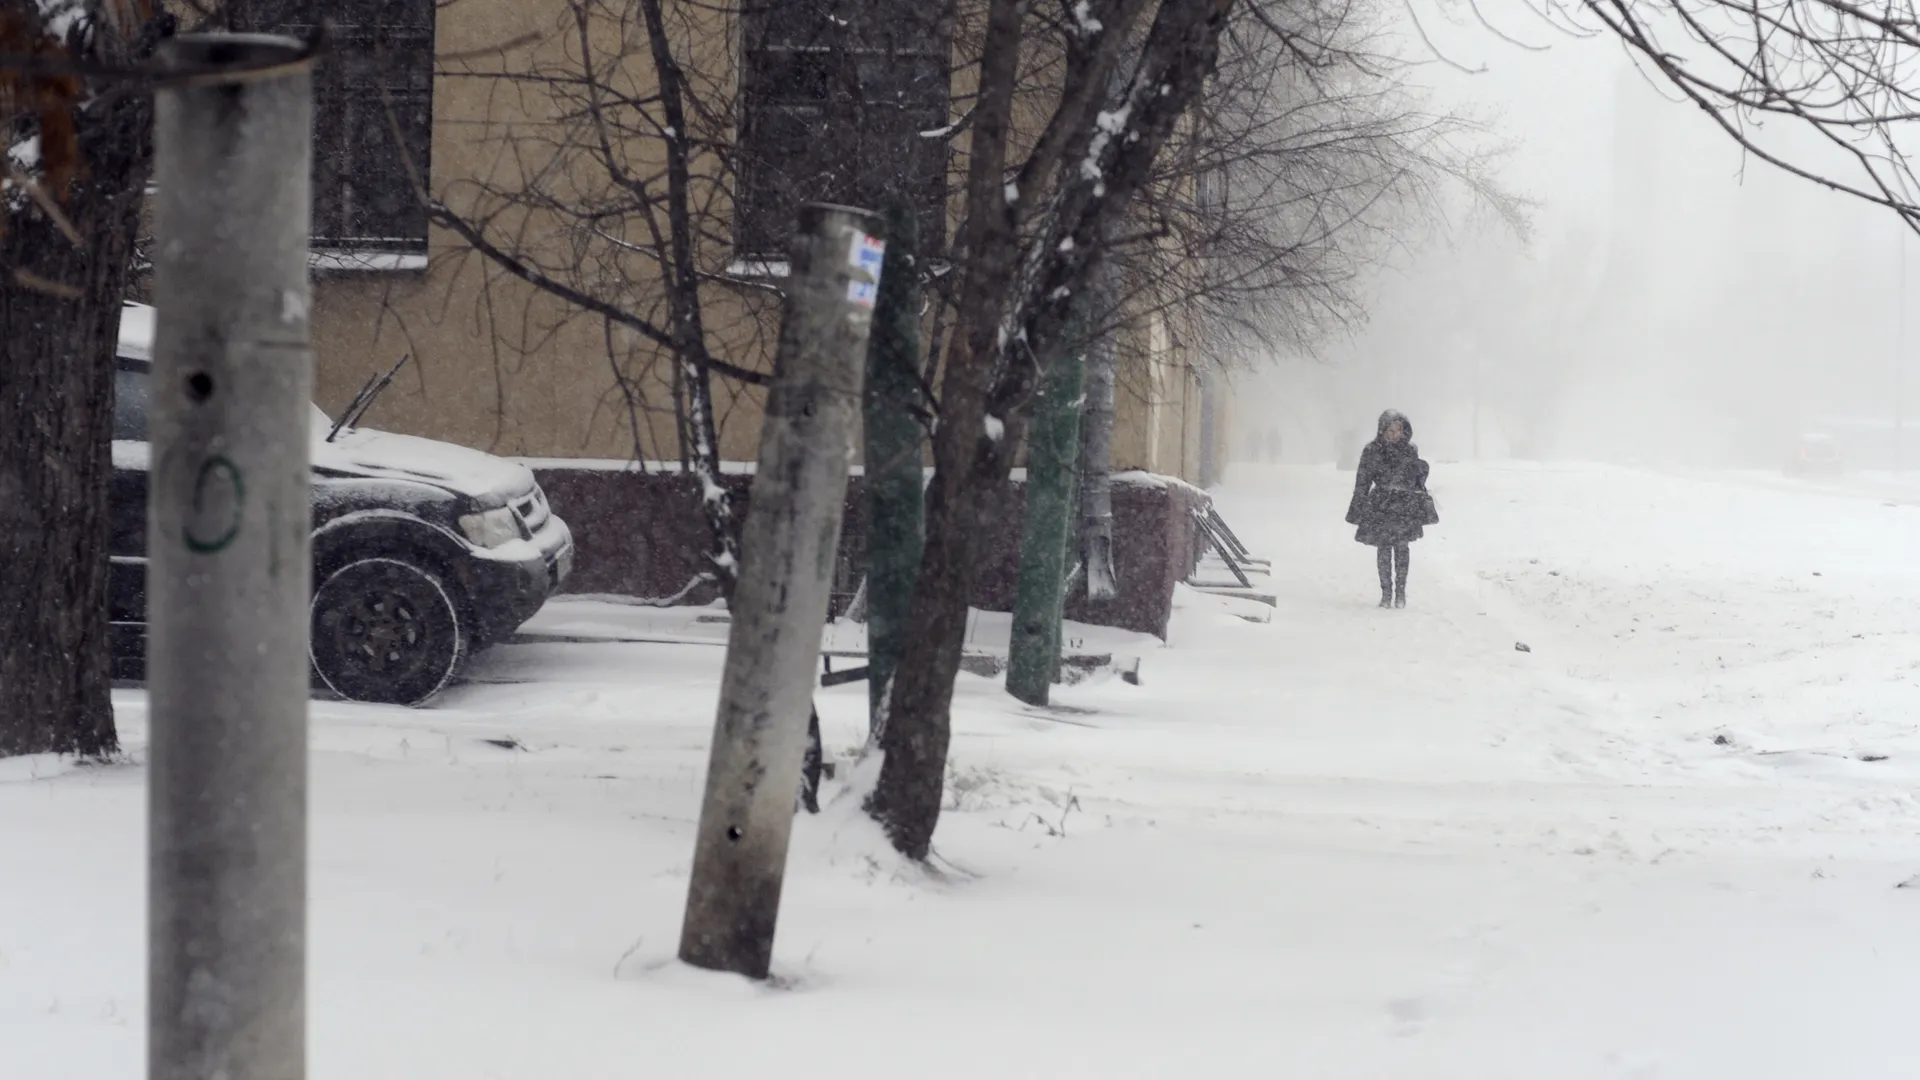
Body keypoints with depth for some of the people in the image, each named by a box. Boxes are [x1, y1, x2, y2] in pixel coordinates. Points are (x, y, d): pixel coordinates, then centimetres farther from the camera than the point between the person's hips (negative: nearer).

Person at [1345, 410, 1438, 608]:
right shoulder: (1372, 451, -2)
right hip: (1380, 507, -1)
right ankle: (1386, 593, 9)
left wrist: (1422, 508, 12)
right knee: (1383, 549, 2)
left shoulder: (1410, 451, 4)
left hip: (1405, 506, 1)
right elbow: (1362, 482, 0)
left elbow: (1419, 480, 13)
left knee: (1401, 548, 1)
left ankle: (1400, 592, 9)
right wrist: (1359, 509, -4)